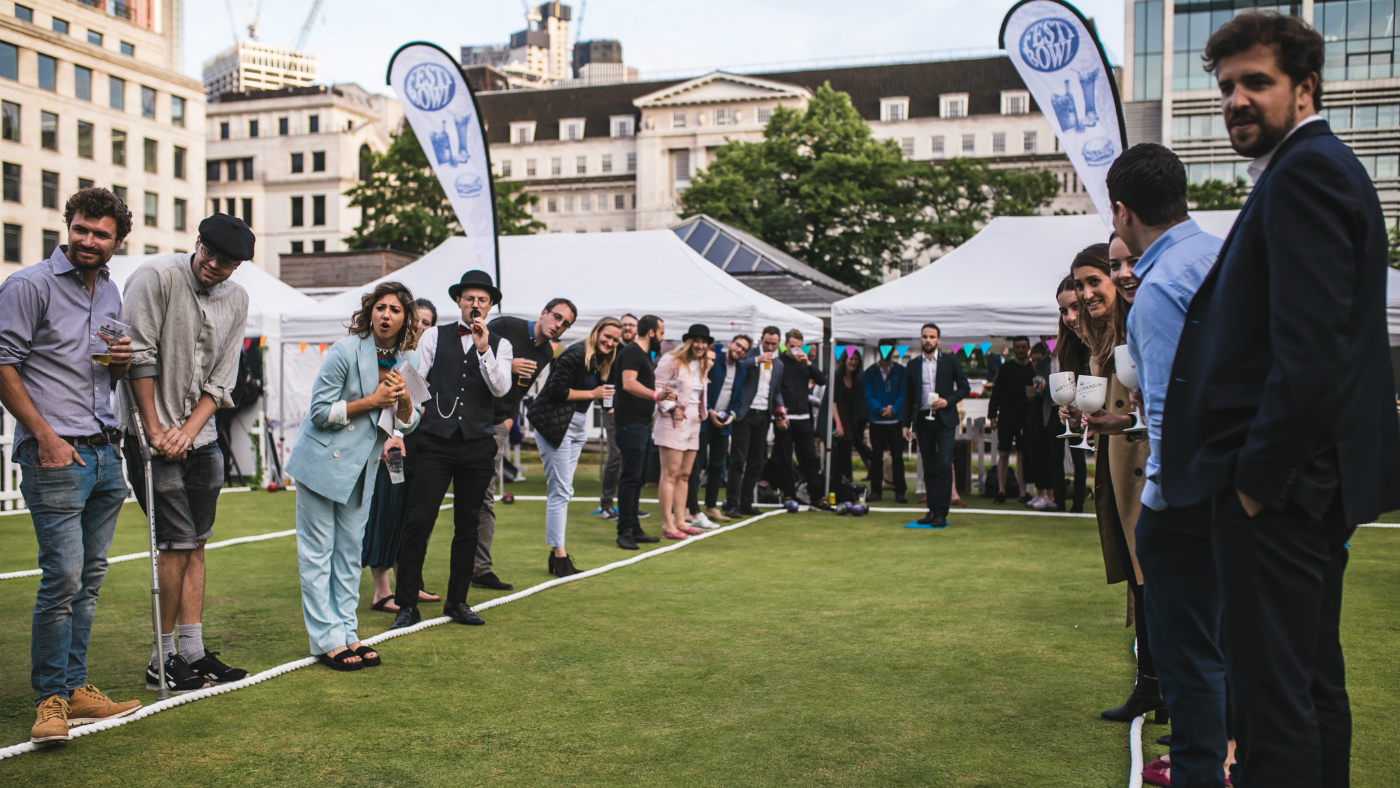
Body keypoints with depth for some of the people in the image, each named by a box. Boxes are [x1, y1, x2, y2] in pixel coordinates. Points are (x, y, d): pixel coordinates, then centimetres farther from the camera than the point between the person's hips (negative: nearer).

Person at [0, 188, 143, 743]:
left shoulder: (111, 292, 17)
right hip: (55, 453, -7)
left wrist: (121, 360, 2)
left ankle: (75, 688, 19)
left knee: (90, 577, 10)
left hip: (105, 450, 7)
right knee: (63, 577, -10)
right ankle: (50, 699, 2)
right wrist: (45, 436, -14)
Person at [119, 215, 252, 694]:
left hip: (200, 436, 6)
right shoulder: (156, 277, -10)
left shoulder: (237, 300, 6)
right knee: (179, 542, -7)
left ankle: (193, 654, 15)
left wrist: (188, 431, -9)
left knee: (195, 544, 8)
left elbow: (221, 380, 4)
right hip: (152, 432, -6)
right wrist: (154, 429, -13)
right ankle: (162, 661, 4)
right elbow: (140, 357, -12)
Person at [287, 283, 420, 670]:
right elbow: (320, 412, -15)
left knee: (350, 551, 10)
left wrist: (404, 400, -14)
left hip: (362, 466, 6)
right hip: (322, 460, -6)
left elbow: (407, 424, 7)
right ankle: (326, 640, 3)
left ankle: (347, 633, 17)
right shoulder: (346, 351, -16)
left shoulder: (409, 361, 2)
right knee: (318, 552, -2)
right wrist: (372, 400, -19)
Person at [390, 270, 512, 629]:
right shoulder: (434, 337, 7)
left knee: (467, 526, 8)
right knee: (419, 521, -8)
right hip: (436, 442, -1)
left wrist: (483, 348, -16)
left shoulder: (500, 346, 9)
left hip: (478, 445, 2)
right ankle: (407, 605, 0)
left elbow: (501, 388, -6)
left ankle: (457, 602, 20)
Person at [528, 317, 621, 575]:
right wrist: (591, 394, -14)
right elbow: (556, 391, -19)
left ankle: (557, 553, 16)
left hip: (577, 425, 9)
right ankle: (559, 554, -4)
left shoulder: (602, 361, 13)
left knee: (563, 492, 11)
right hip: (554, 424, -9)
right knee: (560, 491, -8)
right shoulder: (576, 354, -15)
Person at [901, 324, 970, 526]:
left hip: (944, 419, -3)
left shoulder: (950, 361, 3)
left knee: (944, 465, -10)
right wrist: (906, 424, 8)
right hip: (923, 420, 3)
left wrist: (948, 401, -11)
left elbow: (965, 387, 6)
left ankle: (942, 513, -7)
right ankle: (933, 509, 11)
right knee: (929, 468, 6)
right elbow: (908, 397, 13)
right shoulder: (913, 365, 10)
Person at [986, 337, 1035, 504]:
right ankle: (1001, 490, 5)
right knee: (1003, 454, 0)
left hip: (1025, 418, 2)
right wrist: (992, 414, -5)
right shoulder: (1006, 368, 1)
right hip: (1006, 418, -2)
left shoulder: (1033, 369, 7)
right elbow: (997, 392, 0)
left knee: (1022, 454, 4)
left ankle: (1023, 492, 6)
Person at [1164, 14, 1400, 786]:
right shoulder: (1326, 166, 19)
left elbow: (1310, 350, -23)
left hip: (1277, 488, -11)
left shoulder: (1302, 172, -14)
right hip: (1315, 478, 11)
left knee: (1271, 688, -5)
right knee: (1314, 678, 18)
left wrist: (1258, 476, -17)